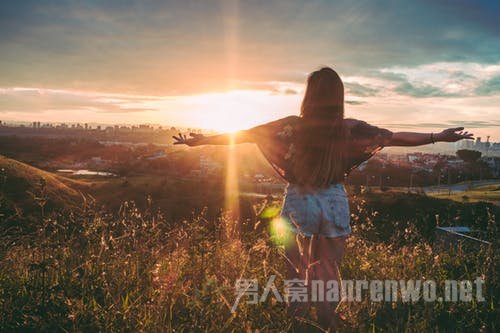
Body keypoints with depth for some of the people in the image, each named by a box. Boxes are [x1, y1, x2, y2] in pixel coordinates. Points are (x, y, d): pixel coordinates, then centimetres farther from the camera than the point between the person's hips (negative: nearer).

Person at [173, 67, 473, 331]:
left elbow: (244, 134, -8)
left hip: (300, 202, -1)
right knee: (329, 267, 18)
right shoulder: (351, 129, -10)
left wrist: (200, 140, 3)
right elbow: (397, 137, -2)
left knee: (298, 263, 23)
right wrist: (440, 137, 11)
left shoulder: (294, 126, -13)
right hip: (334, 203, 1)